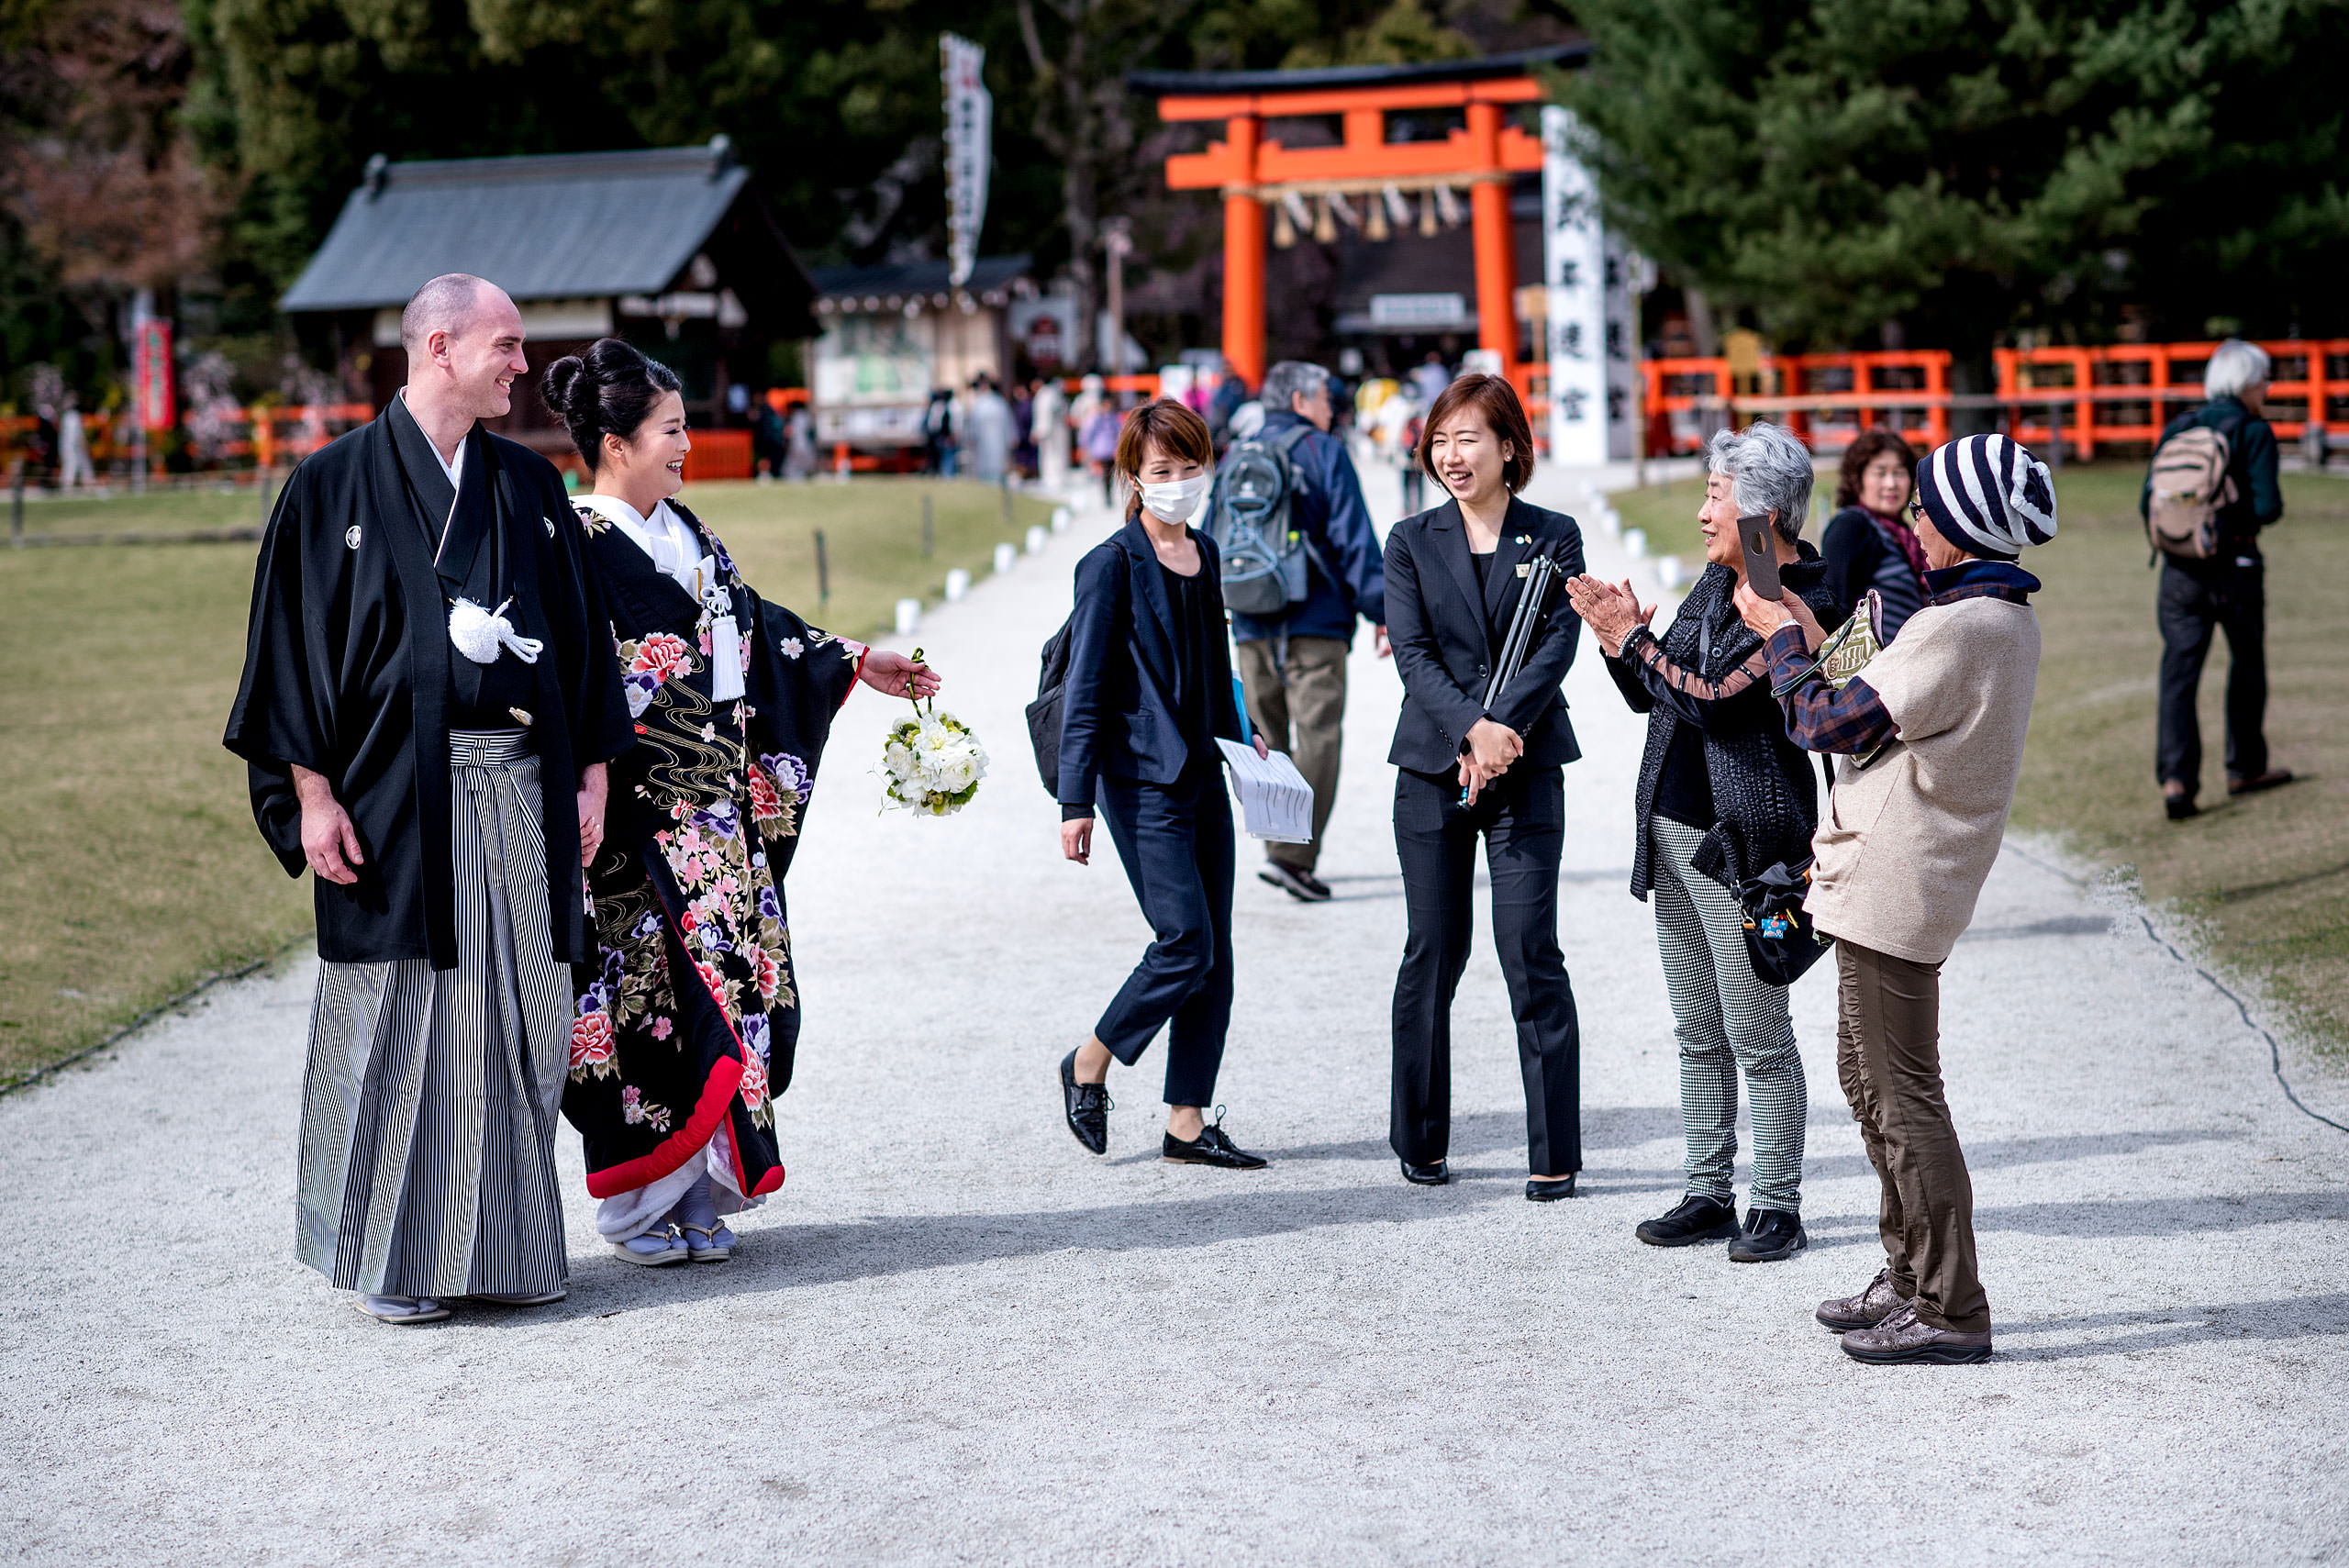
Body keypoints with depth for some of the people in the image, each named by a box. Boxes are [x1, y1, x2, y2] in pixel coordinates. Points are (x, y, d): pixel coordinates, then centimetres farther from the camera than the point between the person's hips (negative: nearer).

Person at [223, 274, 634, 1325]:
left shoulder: (531, 486, 12)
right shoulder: (335, 485, -1)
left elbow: (582, 634, 14)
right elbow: (295, 640, -4)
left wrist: (591, 775, 7)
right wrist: (312, 793, -10)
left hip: (521, 793, 4)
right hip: (397, 796, -4)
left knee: (516, 1020, 7)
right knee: (402, 1022, 0)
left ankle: (505, 1243, 17)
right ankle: (393, 1258, 11)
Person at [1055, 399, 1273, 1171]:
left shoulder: (1204, 555, 12)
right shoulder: (1112, 565, -9)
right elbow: (1086, 692, -10)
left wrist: (1240, 733, 19)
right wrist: (1076, 801, -12)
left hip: (1202, 774, 7)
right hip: (1142, 780, -7)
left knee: (1214, 954, 5)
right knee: (1186, 943, -11)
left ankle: (1188, 1121, 11)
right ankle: (1087, 1066, 10)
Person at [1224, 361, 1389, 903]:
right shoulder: (1324, 453, -2)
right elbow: (1354, 538, -8)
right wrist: (1380, 610, -5)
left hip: (1252, 626, 6)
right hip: (1316, 624, -5)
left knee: (1269, 741, 14)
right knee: (1318, 738, -6)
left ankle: (1283, 851, 17)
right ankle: (1292, 855, -17)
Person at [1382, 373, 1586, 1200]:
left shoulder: (1555, 538, 4)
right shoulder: (1412, 542, 6)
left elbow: (1558, 643, -6)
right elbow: (1413, 652, -4)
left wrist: (1501, 729, -19)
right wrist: (1472, 728, -19)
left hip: (1526, 768, -1)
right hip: (1431, 768, 1)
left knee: (1532, 956, -6)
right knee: (1432, 954, 6)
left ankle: (1554, 1155, 0)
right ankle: (1419, 1141, 19)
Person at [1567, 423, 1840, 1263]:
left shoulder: (1804, 604, -14)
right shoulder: (1715, 581, 12)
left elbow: (1713, 699, -23)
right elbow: (1655, 698, 17)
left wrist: (1633, 639, -16)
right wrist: (1620, 644, 0)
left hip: (1742, 840, -8)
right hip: (1673, 830, 9)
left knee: (1759, 1039, -1)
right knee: (1699, 1036, 14)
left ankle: (1778, 1205, 9)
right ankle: (1708, 1193, 22)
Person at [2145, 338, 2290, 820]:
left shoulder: (2177, 428, 6)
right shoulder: (2254, 432, -8)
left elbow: (2148, 501, 4)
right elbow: (2267, 507, -15)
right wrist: (2244, 513, 6)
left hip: (2180, 568, 3)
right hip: (2235, 566, -3)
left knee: (2179, 671, 0)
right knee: (2246, 667, 16)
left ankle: (2176, 778, -14)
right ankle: (2245, 768, 28)